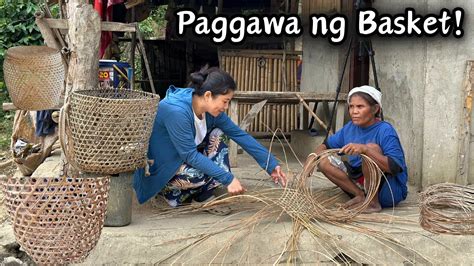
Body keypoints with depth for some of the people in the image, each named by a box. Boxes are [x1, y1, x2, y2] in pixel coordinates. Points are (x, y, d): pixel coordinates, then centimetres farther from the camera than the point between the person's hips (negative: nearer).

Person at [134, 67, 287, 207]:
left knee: (217, 135, -6)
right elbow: (190, 155, -30)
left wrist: (271, 164, -6)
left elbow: (240, 135, -3)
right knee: (198, 175, -31)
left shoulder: (211, 110, -8)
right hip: (160, 171, -8)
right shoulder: (175, 110, -32)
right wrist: (228, 179, -30)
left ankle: (204, 196, 1)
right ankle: (169, 192, 0)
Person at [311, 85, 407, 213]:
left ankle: (373, 202, -17)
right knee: (324, 162, -4)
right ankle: (361, 196, -6)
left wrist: (365, 149, -40)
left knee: (372, 148, -30)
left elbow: (395, 167, -30)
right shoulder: (350, 128, 2)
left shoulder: (385, 131, -19)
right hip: (362, 182, 7)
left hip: (391, 190, -7)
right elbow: (327, 145, 14)